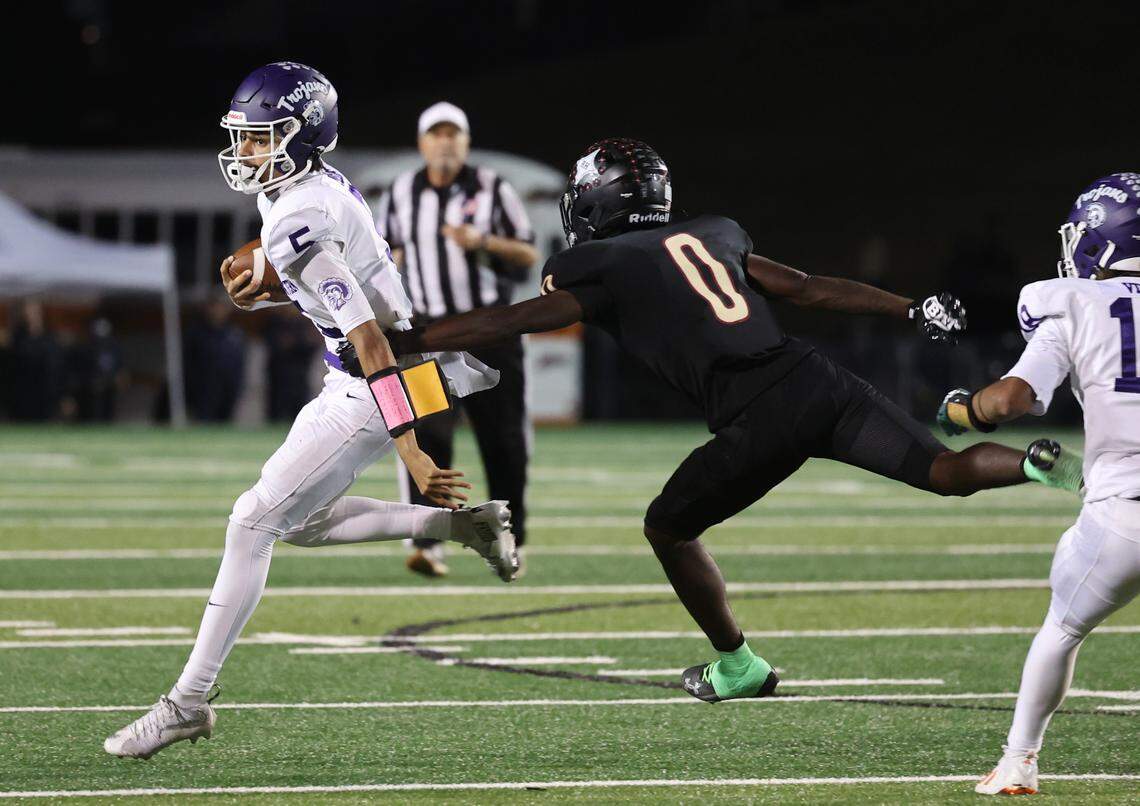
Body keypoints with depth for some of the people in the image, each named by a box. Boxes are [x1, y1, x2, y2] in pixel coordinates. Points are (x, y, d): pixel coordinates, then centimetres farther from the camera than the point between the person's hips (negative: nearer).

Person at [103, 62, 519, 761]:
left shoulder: (298, 221, -24)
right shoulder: (320, 184, 5)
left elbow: (371, 342, -29)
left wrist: (411, 453, -32)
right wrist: (262, 295, 3)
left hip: (372, 394, -10)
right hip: (349, 387, 10)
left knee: (255, 521, -8)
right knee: (299, 522, 19)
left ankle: (189, 703, -4)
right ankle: (465, 524, 18)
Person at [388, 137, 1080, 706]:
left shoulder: (599, 269, 7)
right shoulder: (711, 236, 24)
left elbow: (503, 323, 7)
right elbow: (809, 290, 24)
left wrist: (401, 343, 14)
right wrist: (913, 310, 29)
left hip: (758, 421, -5)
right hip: (819, 380, 5)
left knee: (669, 529, 18)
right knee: (950, 471, 1)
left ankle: (738, 667, 24)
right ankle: (1051, 466, -23)